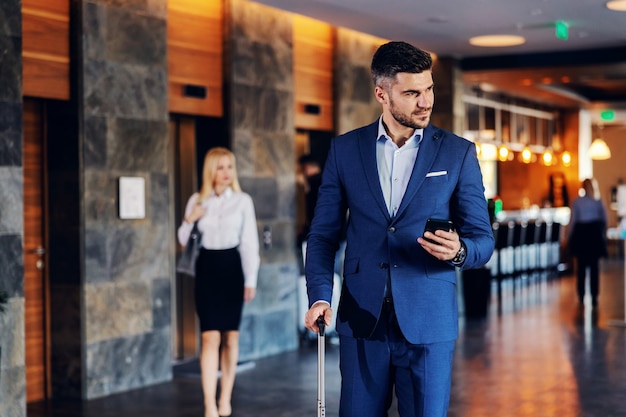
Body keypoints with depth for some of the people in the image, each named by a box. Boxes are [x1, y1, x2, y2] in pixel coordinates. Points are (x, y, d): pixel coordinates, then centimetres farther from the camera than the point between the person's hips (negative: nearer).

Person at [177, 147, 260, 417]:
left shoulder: (243, 201, 0)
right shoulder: (197, 201, 3)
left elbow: (250, 242, 0)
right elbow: (184, 241, 8)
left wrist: (251, 280, -3)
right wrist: (189, 221, -12)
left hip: (232, 267, 0)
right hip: (207, 267, 0)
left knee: (231, 336, 8)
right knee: (211, 336, -8)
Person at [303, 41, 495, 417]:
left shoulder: (458, 153, 1)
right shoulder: (345, 149, 4)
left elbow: (483, 239, 2)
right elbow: (324, 234, 7)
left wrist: (458, 251, -20)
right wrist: (320, 297, -8)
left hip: (428, 323, -1)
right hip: (362, 320, 1)